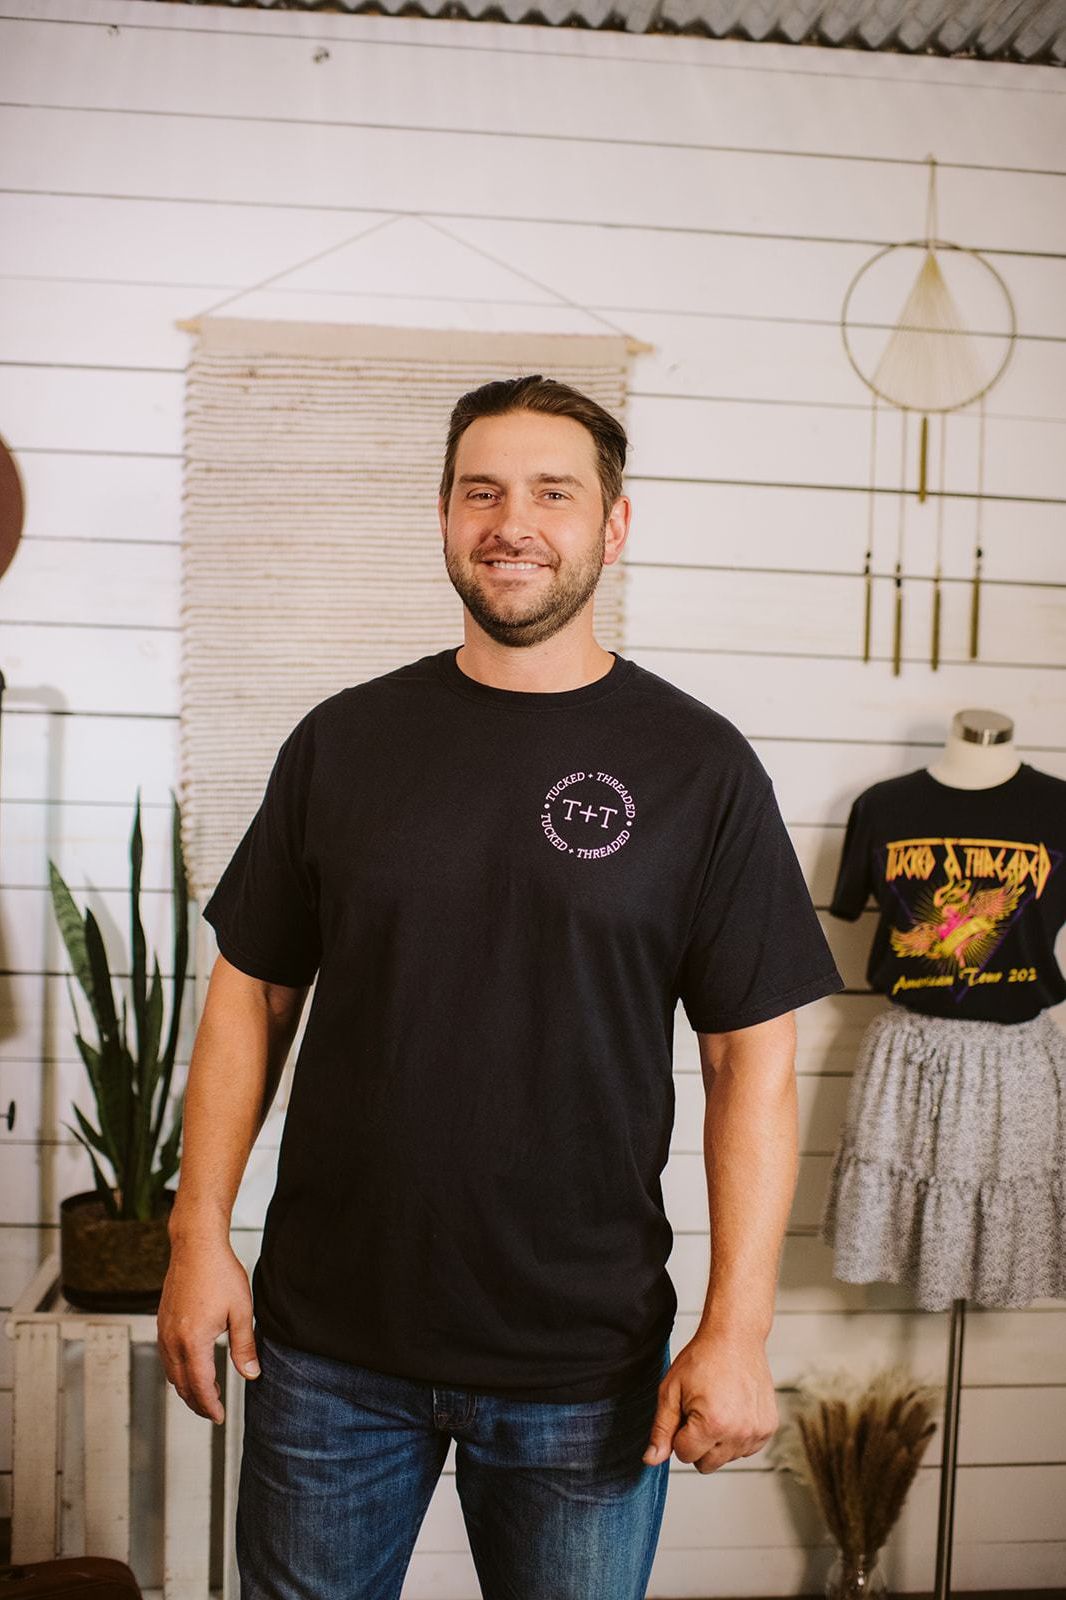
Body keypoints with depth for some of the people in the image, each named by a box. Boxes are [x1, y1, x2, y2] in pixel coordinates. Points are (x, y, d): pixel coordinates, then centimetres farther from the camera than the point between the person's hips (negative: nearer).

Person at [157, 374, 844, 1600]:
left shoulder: (698, 765, -5)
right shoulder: (344, 740, 1)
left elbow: (753, 1061, -5)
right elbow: (253, 992, 5)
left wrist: (737, 1327, -10)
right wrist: (199, 1233, -1)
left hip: (587, 1362, -1)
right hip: (326, 1342, 2)